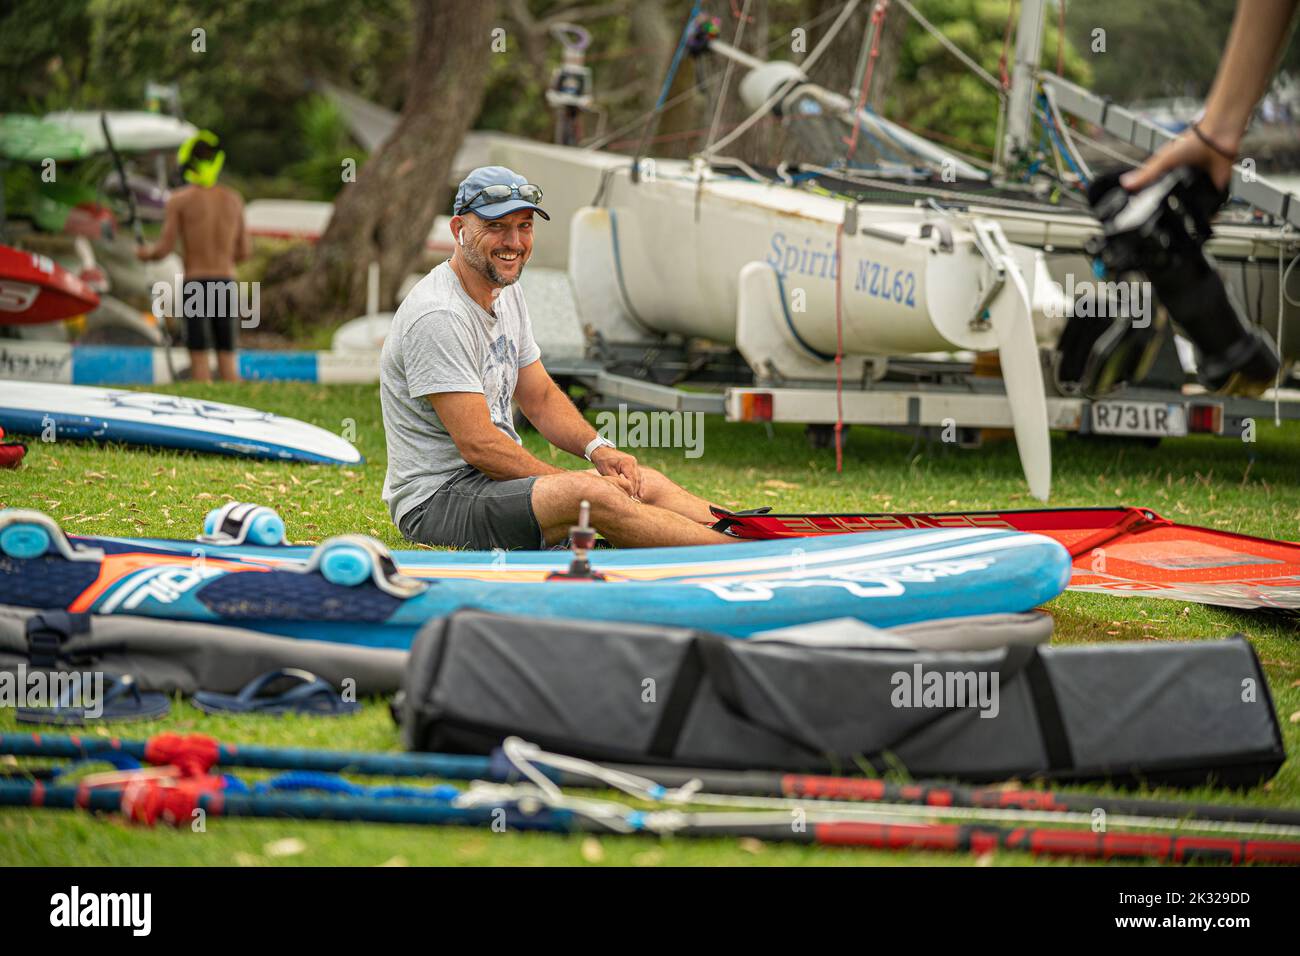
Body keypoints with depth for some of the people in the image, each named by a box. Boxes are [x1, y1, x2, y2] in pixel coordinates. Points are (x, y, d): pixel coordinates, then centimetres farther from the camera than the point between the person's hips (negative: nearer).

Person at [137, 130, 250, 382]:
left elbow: (164, 249, -6)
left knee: (199, 359, -1)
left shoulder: (180, 199, -5)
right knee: (227, 361, 7)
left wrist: (146, 252, 17)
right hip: (227, 284, 3)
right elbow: (245, 251, 10)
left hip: (195, 286, -3)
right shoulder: (233, 199, 6)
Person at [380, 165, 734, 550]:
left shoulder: (507, 293, 12)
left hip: (495, 475, 10)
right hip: (436, 500, -10)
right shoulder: (439, 316, -20)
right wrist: (579, 485, -18)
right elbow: (477, 445, -23)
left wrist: (596, 447, -2)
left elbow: (541, 399, 18)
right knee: (595, 495, -29)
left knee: (647, 482, -1)